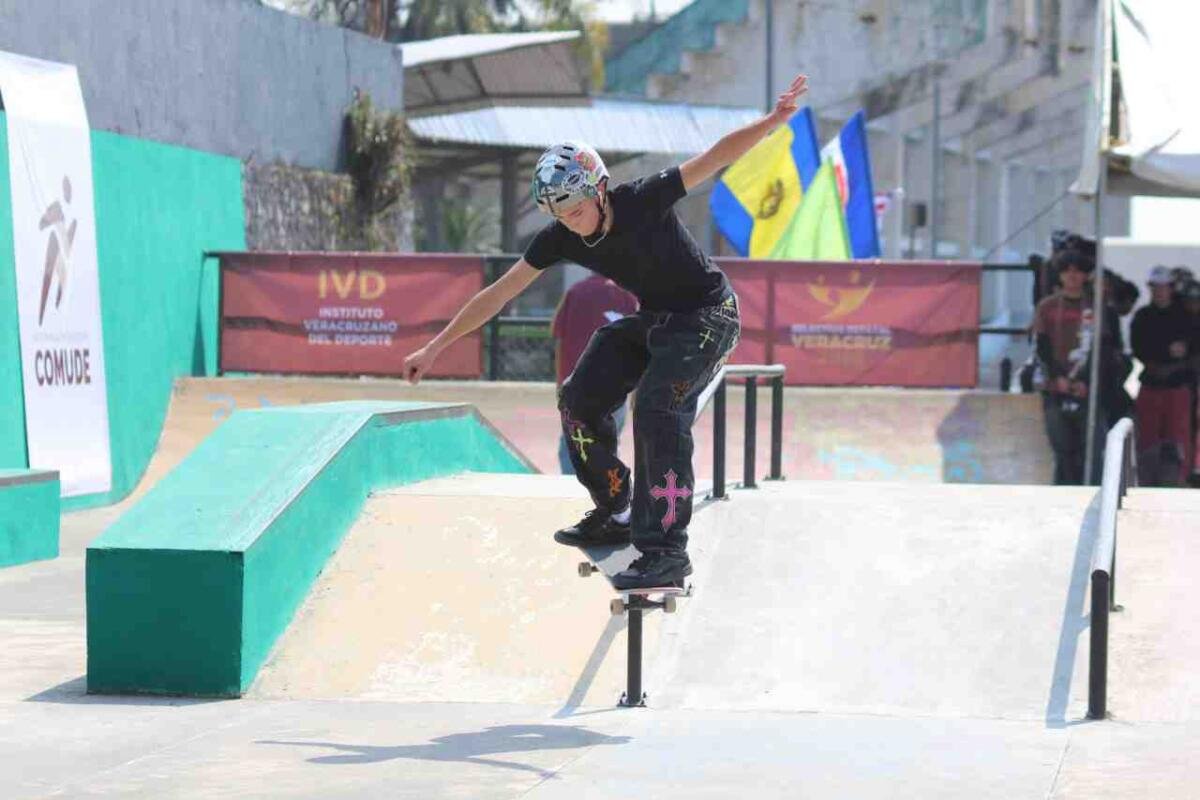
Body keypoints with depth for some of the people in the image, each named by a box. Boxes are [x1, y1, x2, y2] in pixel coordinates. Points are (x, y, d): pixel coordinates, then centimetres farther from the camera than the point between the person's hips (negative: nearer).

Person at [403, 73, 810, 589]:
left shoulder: (642, 201, -27)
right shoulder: (559, 238, -12)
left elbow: (715, 159, -31)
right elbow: (498, 294, -7)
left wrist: (773, 120, -46)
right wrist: (434, 348, -6)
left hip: (707, 314, -7)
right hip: (652, 318, 7)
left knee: (657, 406, -26)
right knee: (580, 399, -3)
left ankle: (666, 551, -26)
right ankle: (615, 513, 17)